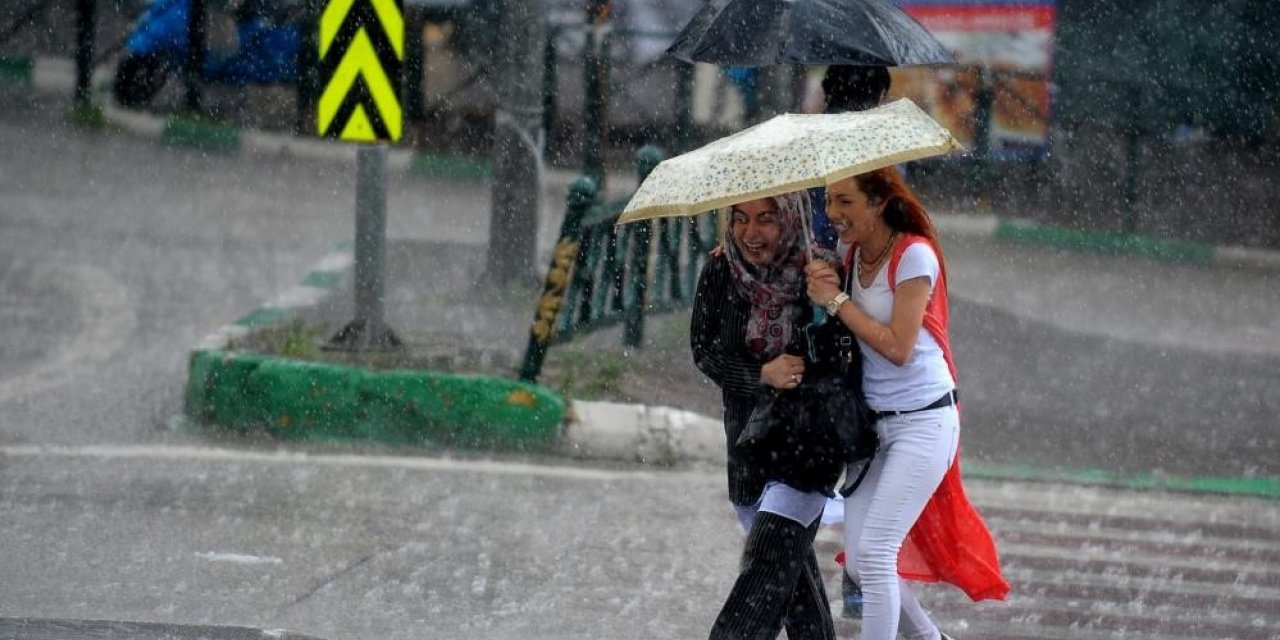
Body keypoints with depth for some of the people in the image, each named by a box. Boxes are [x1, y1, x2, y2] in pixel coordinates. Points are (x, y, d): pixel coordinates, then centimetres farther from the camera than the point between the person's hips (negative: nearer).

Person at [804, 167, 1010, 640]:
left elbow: (898, 347, -19)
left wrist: (836, 300, -16)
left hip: (923, 423, -7)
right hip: (874, 423, 8)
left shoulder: (914, 255, -14)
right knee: (859, 560, 6)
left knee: (873, 552, -15)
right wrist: (819, 280, -8)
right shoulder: (852, 256, 7)